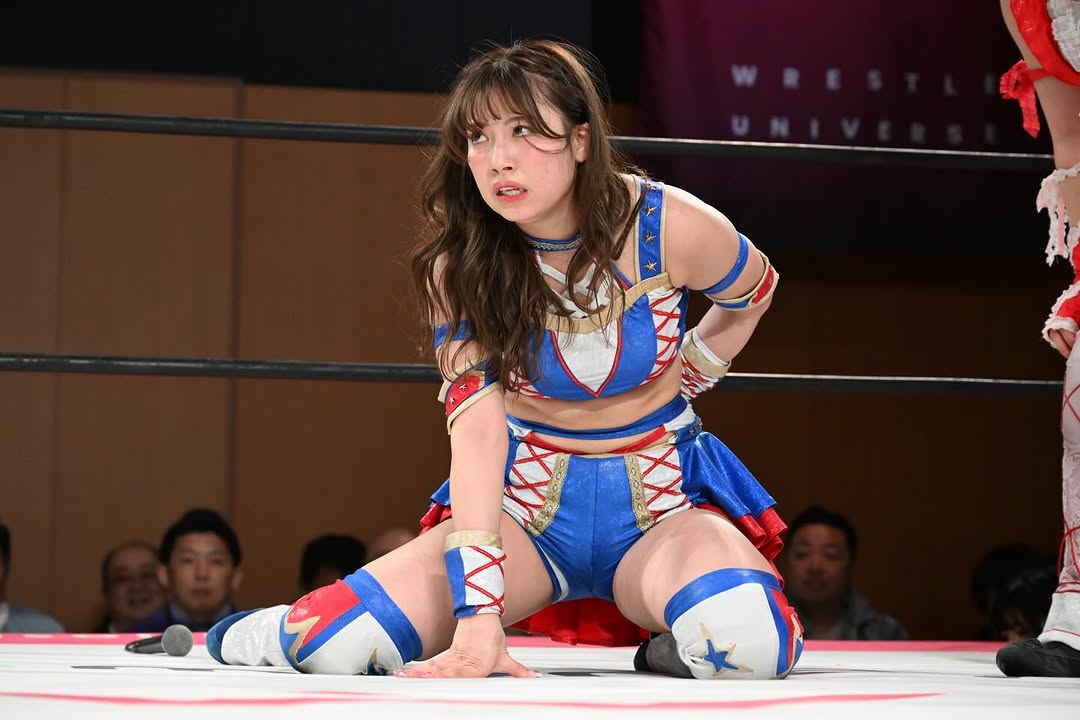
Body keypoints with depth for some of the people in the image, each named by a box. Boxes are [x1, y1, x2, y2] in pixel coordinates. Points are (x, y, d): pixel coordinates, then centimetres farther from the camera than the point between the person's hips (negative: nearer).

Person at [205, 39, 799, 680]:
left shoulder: (668, 226, -16)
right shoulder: (461, 262, -13)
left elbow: (754, 289, 9)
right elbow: (477, 422, -24)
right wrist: (479, 619, -33)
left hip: (661, 501, -1)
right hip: (526, 501, 1)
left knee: (746, 644, -35)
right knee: (336, 646, -22)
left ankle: (667, 643, 1)